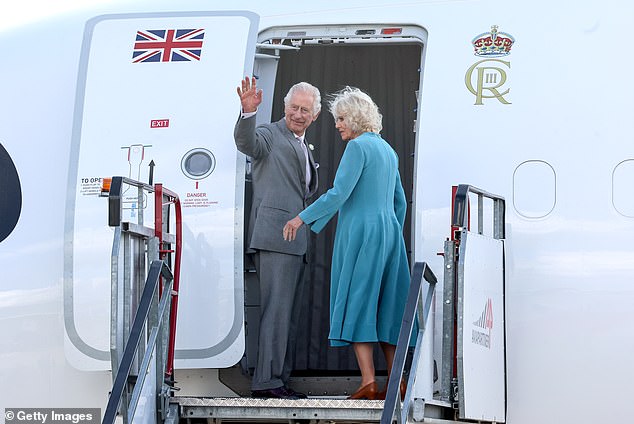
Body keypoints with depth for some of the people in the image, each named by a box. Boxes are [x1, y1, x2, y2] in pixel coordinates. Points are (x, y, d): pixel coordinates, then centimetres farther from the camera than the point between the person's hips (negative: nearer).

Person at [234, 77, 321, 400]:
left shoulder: (303, 148, 25)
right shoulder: (270, 135, -1)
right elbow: (246, 142, -24)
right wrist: (248, 112, -41)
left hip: (295, 242, 9)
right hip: (275, 236, -9)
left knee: (288, 312, 10)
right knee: (276, 308, -14)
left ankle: (279, 379, 15)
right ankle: (266, 381, -15)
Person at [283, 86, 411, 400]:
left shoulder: (358, 146, -8)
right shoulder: (387, 150, 18)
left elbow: (339, 193, -17)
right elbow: (400, 202, 22)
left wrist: (303, 218, -11)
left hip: (361, 232, -8)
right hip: (388, 233, 8)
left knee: (357, 303, -8)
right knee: (385, 307, 9)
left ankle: (368, 381, -15)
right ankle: (397, 383, 7)